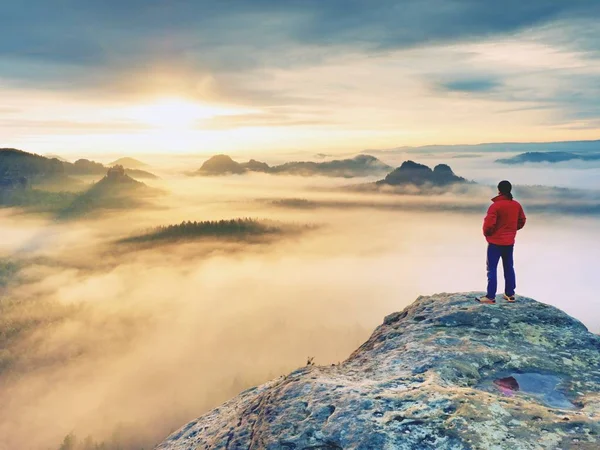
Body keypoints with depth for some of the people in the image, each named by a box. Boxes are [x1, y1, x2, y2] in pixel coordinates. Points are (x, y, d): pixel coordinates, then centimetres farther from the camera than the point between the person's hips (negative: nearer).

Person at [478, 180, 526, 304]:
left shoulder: (496, 205, -19)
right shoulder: (517, 205, 2)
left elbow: (489, 224, -20)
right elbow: (522, 221, 12)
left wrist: (486, 233, 0)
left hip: (495, 242, -6)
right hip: (510, 242, 6)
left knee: (492, 269, -1)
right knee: (509, 268, 15)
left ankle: (490, 297, 0)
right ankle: (510, 294, 22)